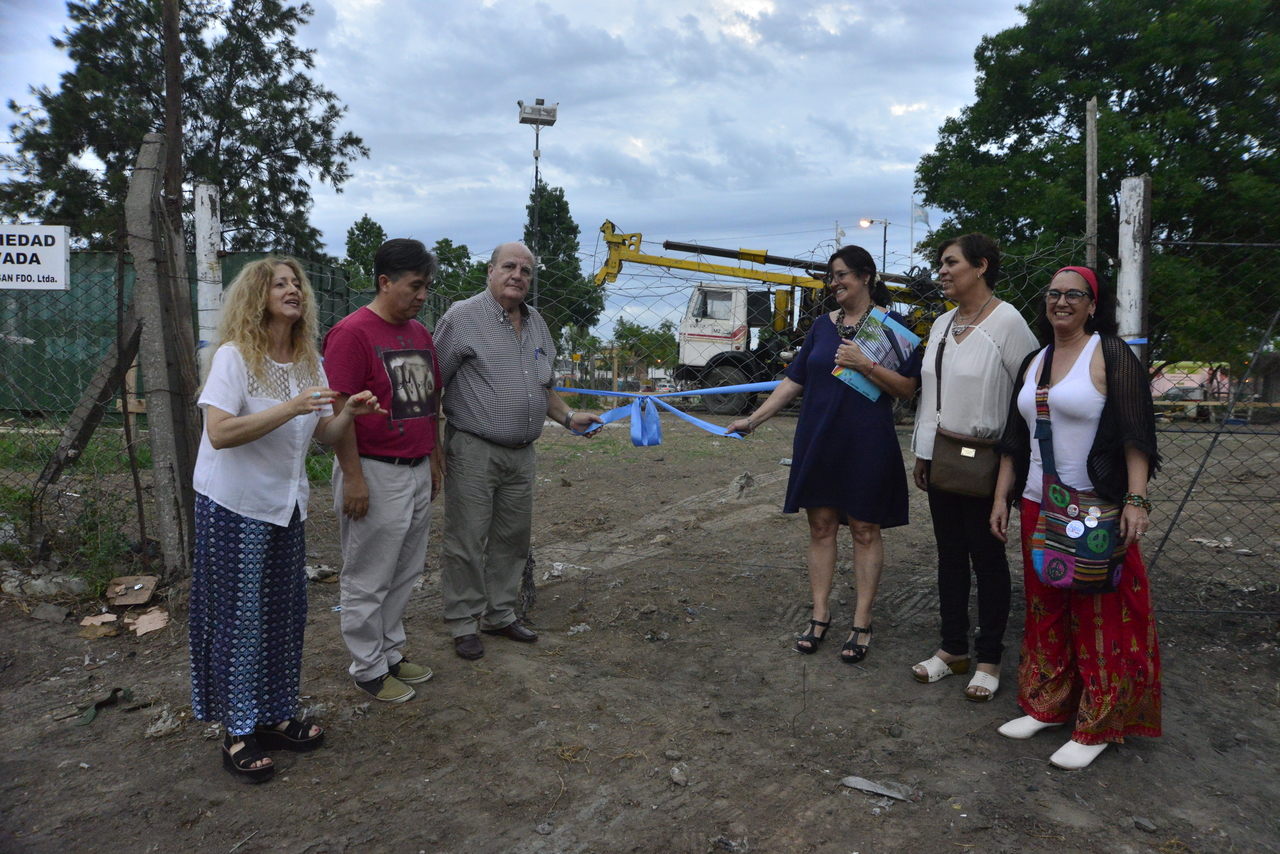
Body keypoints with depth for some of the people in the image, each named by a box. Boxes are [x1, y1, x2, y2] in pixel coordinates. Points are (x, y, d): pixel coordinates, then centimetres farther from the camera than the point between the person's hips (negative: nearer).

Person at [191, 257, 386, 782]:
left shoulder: (309, 362, 6)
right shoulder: (234, 356, -14)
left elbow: (325, 436, 6)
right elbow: (219, 432, -25)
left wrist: (351, 414, -14)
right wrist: (290, 408, -31)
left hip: (286, 506, 6)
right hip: (234, 507, -6)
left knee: (284, 613, 12)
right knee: (239, 616, 2)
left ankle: (274, 716, 27)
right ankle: (238, 734, 15)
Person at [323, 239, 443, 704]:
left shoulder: (420, 333, 11)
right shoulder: (352, 333, -14)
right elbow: (339, 409, -17)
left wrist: (434, 459, 19)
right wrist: (354, 478, -18)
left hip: (417, 472, 8)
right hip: (375, 474, -8)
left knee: (404, 574, 17)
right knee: (368, 581, 6)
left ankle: (391, 651, 33)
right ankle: (368, 668, 21)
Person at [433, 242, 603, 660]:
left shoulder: (535, 322, 14)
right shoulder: (463, 316, -7)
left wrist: (569, 417, 10)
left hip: (521, 454, 7)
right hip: (474, 451, -7)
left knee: (512, 540, 14)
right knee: (466, 542, 0)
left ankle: (500, 615, 29)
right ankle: (464, 625, 14)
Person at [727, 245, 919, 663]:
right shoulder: (823, 325, 10)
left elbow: (907, 387, -8)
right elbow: (793, 381, 10)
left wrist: (864, 364, -19)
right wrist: (754, 418, 5)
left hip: (866, 444, -4)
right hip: (818, 440, 4)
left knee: (865, 530, 5)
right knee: (821, 525, 9)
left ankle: (861, 623, 15)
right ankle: (820, 614, 21)